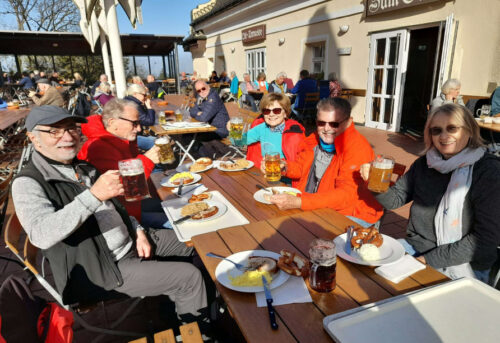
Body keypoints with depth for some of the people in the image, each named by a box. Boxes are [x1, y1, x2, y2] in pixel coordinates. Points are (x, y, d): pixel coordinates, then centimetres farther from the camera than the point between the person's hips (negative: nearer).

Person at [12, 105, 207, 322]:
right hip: (106, 268, -8)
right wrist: (93, 195, -42)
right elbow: (41, 235, -33)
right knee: (189, 277, -14)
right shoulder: (28, 183, -16)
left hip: (132, 241, 9)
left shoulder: (84, 168, 8)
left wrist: (138, 230, 3)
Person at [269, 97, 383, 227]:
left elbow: (346, 195, -30)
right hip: (315, 208, 7)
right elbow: (301, 166, 14)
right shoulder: (315, 139, 1)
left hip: (352, 216, -6)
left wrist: (299, 202, -40)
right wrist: (284, 167, -11)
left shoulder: (358, 148, -21)